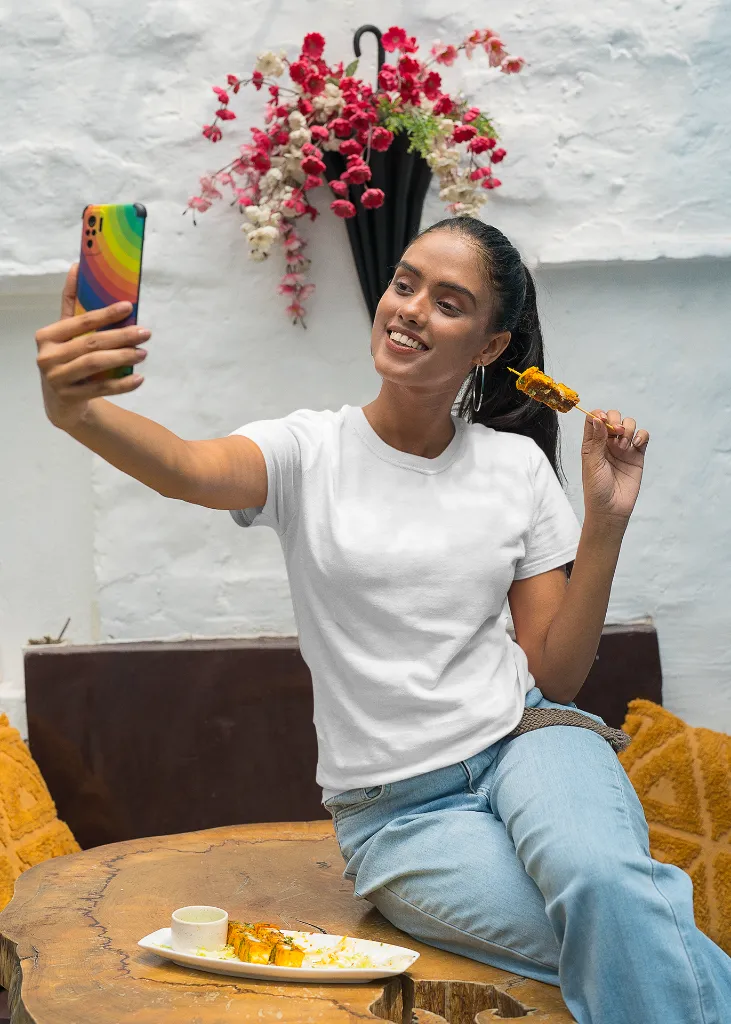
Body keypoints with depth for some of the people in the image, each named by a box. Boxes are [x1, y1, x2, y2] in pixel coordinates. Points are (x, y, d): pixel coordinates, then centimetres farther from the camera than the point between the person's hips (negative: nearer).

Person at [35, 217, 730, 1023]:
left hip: (522, 744, 2)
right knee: (626, 943, -27)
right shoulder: (311, 452, -2)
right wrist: (77, 411, -46)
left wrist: (606, 525, -7)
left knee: (604, 881, -35)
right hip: (397, 812, -2)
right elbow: (186, 470, -26)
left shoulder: (518, 464, 4)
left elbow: (556, 675, 4)